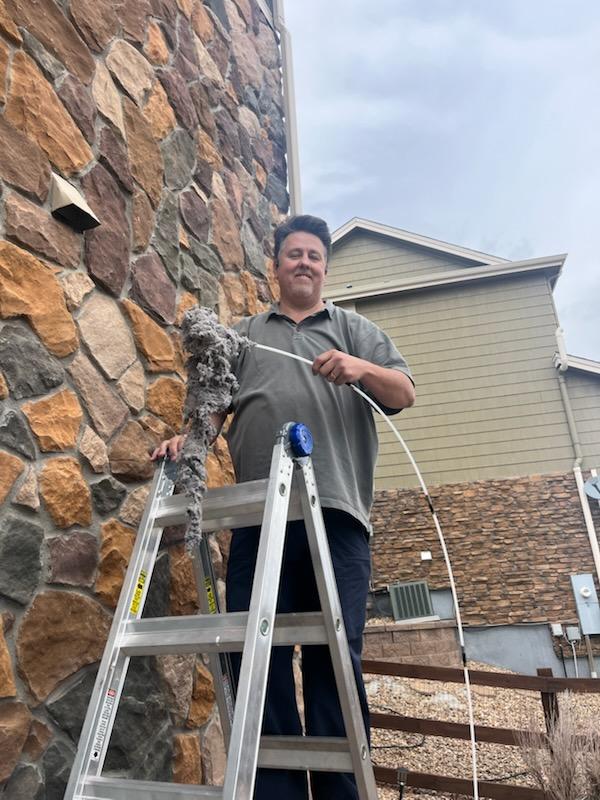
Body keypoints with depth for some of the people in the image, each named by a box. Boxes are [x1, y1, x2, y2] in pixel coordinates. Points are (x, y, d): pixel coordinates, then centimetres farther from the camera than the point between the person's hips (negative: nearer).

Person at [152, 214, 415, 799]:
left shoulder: (354, 329, 20)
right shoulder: (243, 335, 24)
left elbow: (404, 394, 10)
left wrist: (362, 368, -10)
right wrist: (186, 438, -4)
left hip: (337, 511, -1)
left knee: (335, 658, -2)